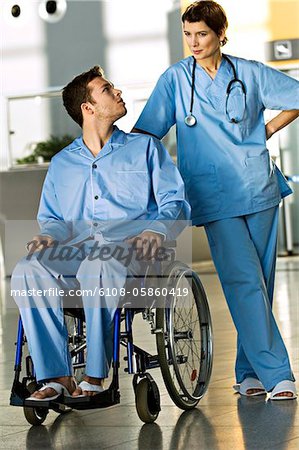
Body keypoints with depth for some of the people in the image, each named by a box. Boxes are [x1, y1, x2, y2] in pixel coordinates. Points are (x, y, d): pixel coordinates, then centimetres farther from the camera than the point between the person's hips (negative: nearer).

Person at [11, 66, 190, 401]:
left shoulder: (145, 147, 19)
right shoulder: (61, 163, 28)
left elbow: (175, 201, 9)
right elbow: (51, 216, 25)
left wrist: (158, 229, -14)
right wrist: (49, 234, -1)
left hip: (130, 247, -3)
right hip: (76, 249, 3)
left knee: (97, 267, -41)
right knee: (27, 271, -30)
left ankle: (96, 377, -37)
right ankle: (57, 377, -32)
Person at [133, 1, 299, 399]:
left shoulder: (250, 74, 6)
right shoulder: (175, 79, 4)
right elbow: (145, 131, 3)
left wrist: (267, 131, 9)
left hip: (258, 186, 2)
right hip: (214, 195, -2)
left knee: (259, 281, 4)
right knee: (245, 280, -13)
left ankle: (249, 372, 13)